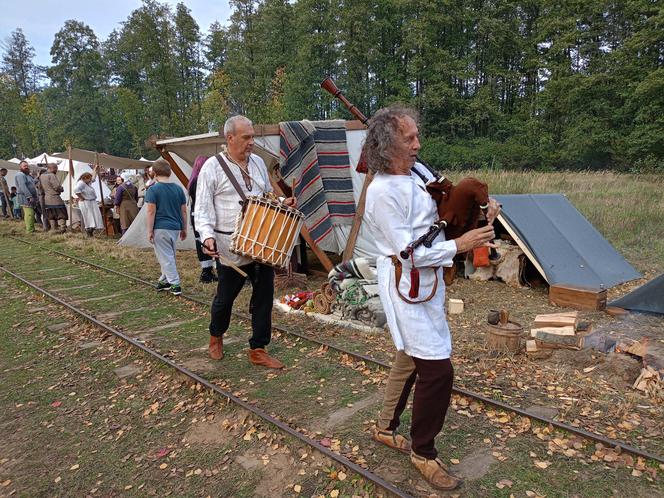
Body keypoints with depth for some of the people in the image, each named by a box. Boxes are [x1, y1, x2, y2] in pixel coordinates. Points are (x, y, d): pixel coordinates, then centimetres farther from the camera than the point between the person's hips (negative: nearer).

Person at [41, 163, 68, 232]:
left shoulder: (41, 176, 12)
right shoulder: (51, 175, -14)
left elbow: (41, 187, 18)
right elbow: (57, 186, -18)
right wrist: (62, 189, 1)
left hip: (46, 199, 8)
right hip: (55, 198, -8)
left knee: (51, 216, 12)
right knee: (61, 214, -1)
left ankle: (53, 229, 13)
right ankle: (62, 228, -7)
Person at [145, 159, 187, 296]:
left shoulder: (152, 190, -8)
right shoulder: (178, 189, 6)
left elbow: (151, 212, -12)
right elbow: (184, 211, 9)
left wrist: (150, 231, -6)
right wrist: (184, 229, 16)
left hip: (160, 228, -5)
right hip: (175, 227, 6)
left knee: (166, 257, 0)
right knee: (169, 255, 18)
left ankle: (175, 285, -2)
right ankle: (164, 280, 28)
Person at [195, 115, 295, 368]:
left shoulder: (258, 162, 10)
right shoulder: (212, 167, -6)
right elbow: (202, 210, -8)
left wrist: (282, 203, 2)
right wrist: (207, 235, -24)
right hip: (231, 247, -4)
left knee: (264, 295, 6)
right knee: (225, 297, 11)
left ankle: (258, 349, 19)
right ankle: (216, 336, 40)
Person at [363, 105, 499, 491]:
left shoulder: (419, 171, 4)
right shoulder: (382, 191, -21)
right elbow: (407, 252, -21)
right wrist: (459, 245, -20)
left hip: (428, 279, 9)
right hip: (405, 283, -9)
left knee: (411, 357, 20)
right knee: (437, 369, -7)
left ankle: (386, 428, 41)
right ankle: (423, 452, 16)